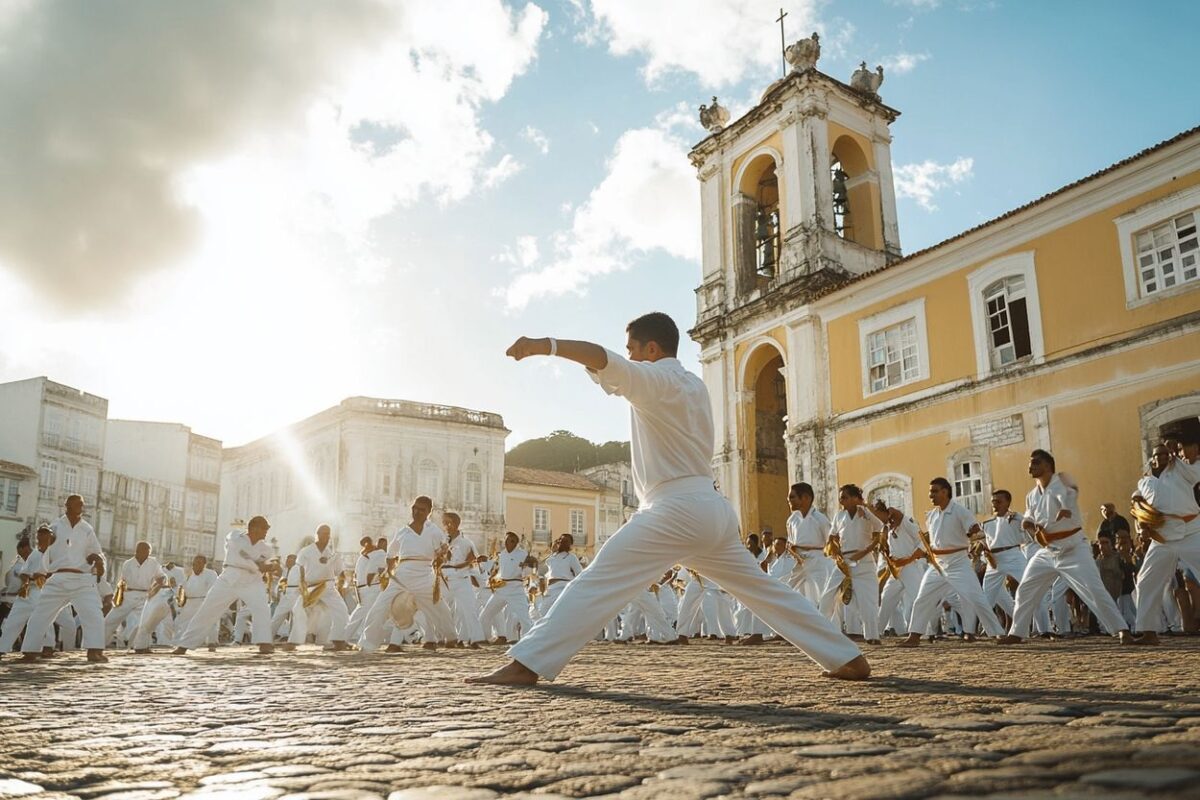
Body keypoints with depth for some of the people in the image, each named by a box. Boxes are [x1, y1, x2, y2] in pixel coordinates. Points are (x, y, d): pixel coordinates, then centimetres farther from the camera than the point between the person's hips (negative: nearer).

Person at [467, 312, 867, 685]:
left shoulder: (655, 379, -6)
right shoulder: (694, 385, 20)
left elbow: (603, 359, -23)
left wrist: (546, 345, -35)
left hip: (677, 508, -9)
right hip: (712, 507, 9)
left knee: (597, 583, -10)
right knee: (763, 588, 18)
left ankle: (525, 666, -15)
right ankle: (849, 659, 21)